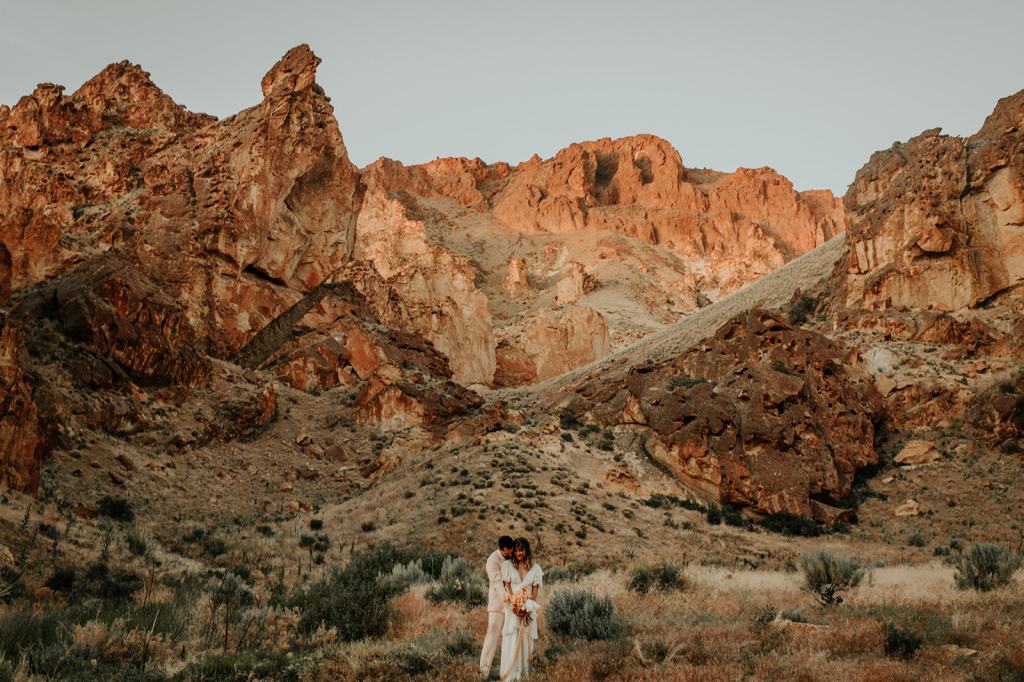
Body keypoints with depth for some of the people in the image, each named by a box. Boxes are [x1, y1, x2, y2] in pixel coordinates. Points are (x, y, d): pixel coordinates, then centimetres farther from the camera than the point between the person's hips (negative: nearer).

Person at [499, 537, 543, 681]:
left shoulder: (535, 568, 5)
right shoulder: (508, 565, 2)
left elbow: (536, 590, 3)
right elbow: (507, 586, -2)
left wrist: (528, 607, -11)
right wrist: (516, 604, -15)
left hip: (529, 610, 2)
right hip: (512, 609, -1)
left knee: (526, 641, 3)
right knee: (511, 641, -6)